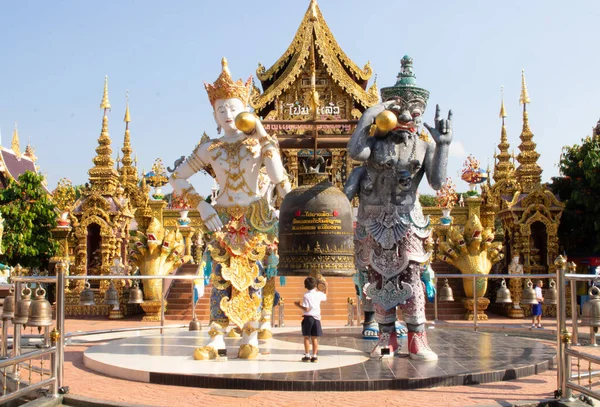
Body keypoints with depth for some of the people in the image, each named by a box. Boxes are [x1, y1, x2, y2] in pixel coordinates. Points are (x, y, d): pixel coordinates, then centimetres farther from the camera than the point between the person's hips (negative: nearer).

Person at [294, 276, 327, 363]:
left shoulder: (306, 296, -12)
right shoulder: (319, 294, 1)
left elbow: (306, 309, -17)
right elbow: (325, 297, 23)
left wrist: (298, 305, -5)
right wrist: (326, 288, 34)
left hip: (308, 318, -4)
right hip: (317, 318, 4)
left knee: (306, 337, 5)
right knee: (315, 338, 8)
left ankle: (307, 355, 6)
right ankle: (314, 356, 7)